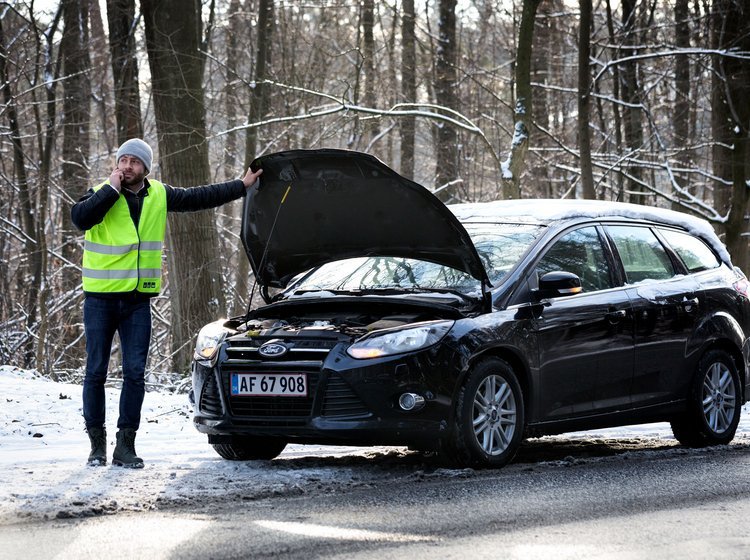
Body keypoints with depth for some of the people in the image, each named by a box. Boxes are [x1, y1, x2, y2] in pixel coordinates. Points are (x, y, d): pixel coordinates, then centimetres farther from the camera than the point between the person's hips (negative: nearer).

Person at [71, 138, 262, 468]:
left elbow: (198, 198, 20)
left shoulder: (159, 196, 8)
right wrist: (111, 189, -20)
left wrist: (241, 186, 24)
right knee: (96, 372, 0)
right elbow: (80, 217, -24)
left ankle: (125, 445, 3)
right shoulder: (102, 194, -4)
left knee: (135, 373, -2)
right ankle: (97, 443, 9)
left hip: (138, 299, 3)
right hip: (100, 297, -3)